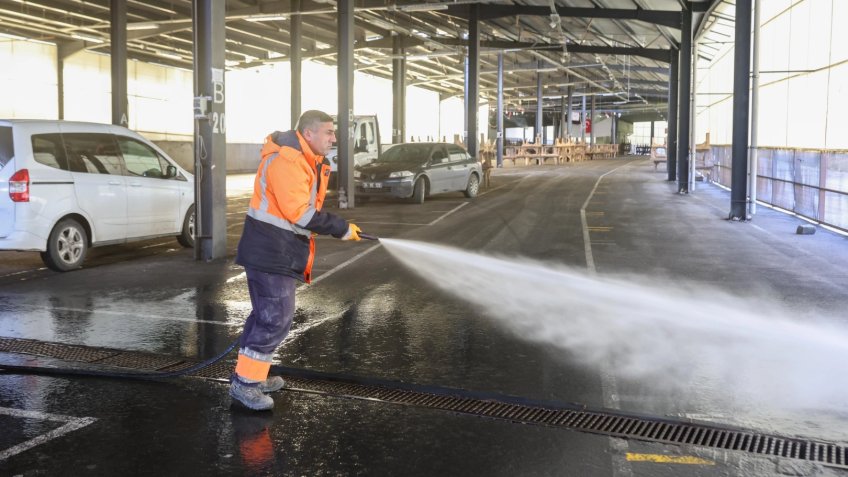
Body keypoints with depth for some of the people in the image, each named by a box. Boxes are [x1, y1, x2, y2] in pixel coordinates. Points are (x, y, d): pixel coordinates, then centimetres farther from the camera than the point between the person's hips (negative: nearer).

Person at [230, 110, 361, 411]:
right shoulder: (286, 160, -20)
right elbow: (299, 213, -25)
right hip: (271, 252, -11)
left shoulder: (307, 161, 14)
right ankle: (244, 382, 1)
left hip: (282, 251, 11)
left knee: (267, 313, 18)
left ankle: (252, 375, 30)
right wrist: (341, 228, -19)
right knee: (275, 319, -8)